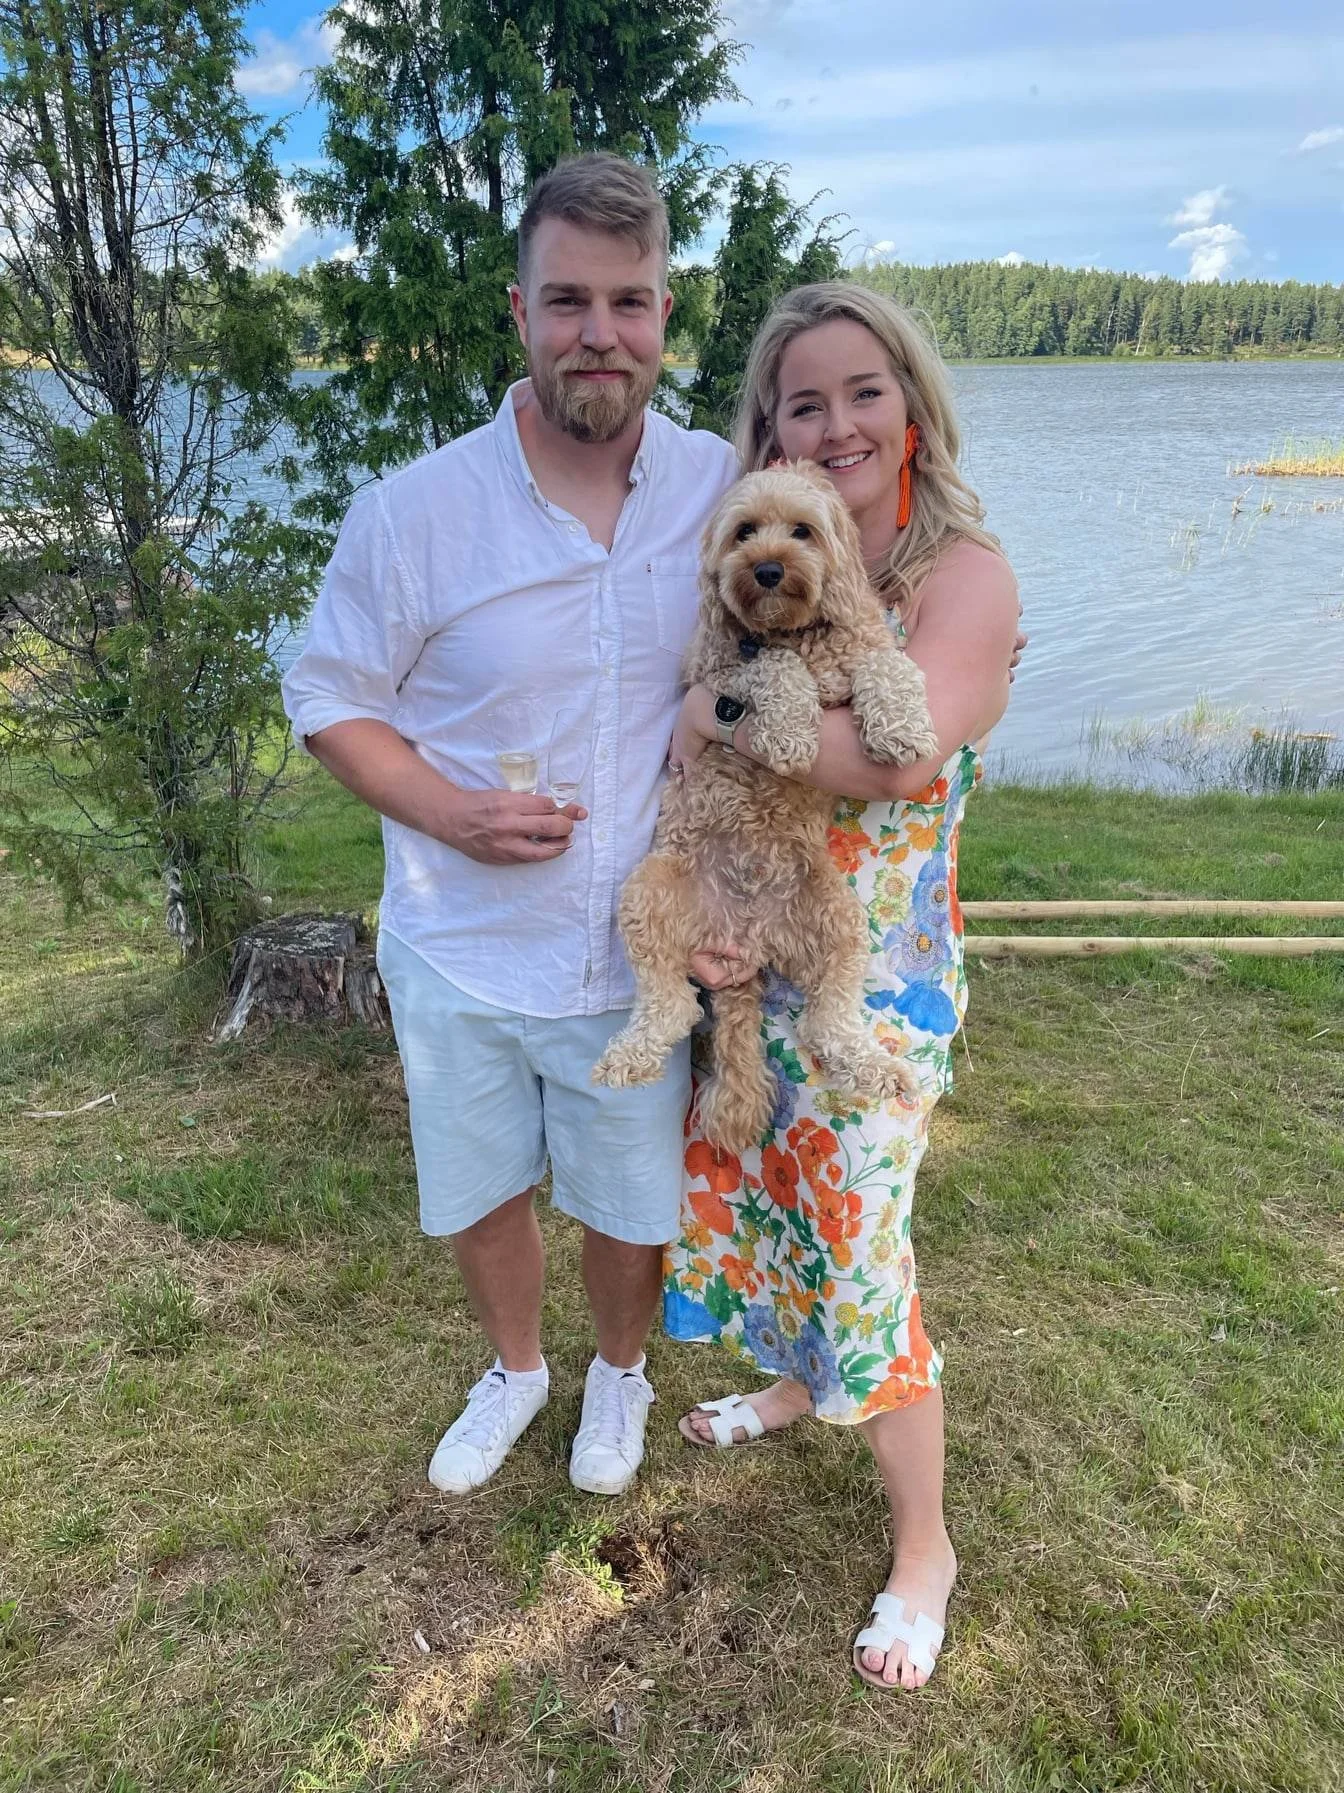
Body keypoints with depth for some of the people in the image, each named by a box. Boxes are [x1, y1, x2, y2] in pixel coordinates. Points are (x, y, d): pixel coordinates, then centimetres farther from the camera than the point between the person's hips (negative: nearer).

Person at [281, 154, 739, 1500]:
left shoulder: (728, 492, -7)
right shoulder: (413, 511, -12)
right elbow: (328, 695, -3)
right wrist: (444, 809, -18)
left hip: (642, 956, 1)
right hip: (462, 951, 0)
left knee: (633, 1204, 18)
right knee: (478, 1195, 21)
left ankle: (618, 1373, 52)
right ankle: (514, 1367, 54)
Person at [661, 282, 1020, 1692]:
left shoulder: (967, 576, -12)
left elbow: (893, 753, -30)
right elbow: (706, 778, 2)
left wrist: (719, 711, -19)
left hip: (879, 985, -6)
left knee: (858, 1247, 2)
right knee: (749, 1191, 22)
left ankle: (924, 1546, 28)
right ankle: (792, 1383, 54)